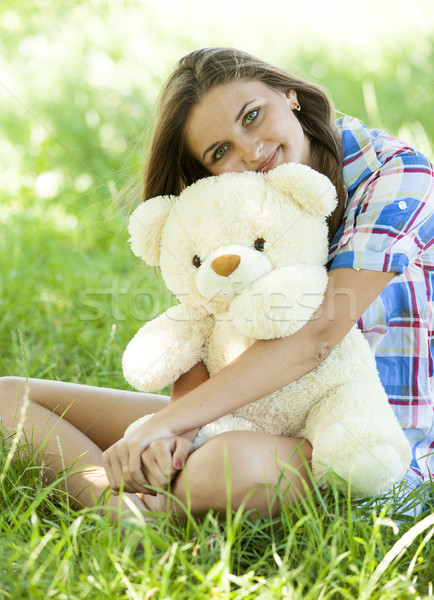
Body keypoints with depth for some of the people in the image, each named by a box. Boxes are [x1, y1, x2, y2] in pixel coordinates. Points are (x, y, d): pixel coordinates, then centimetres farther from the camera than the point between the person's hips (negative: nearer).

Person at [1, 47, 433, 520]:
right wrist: (178, 431, -27)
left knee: (233, 460, -44)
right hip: (259, 416, 6)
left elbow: (318, 334, -24)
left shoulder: (394, 175, -13)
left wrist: (167, 422, -28)